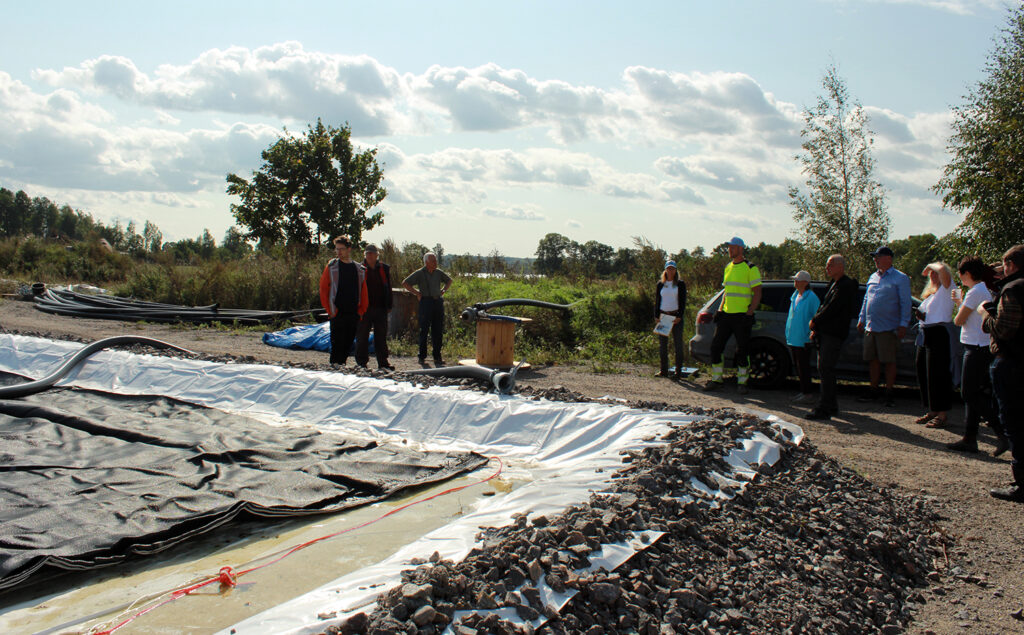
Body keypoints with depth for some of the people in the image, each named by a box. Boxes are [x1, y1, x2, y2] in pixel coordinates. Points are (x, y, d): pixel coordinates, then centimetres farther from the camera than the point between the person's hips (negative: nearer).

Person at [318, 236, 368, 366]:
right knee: (337, 343, -6)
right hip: (337, 314, -3)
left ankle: (342, 364, 21)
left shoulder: (359, 269, 10)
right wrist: (329, 310, -5)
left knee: (348, 343, 8)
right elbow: (323, 288, 1)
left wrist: (361, 310, 5)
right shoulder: (331, 266, 2)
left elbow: (363, 292, 14)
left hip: (353, 314, 3)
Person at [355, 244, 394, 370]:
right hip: (364, 308, -2)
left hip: (380, 308, 2)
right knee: (362, 336, 3)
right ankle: (361, 362, 11)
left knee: (381, 336, 7)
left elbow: (388, 288, 11)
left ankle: (383, 363, 14)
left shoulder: (384, 269, 8)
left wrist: (388, 306, 5)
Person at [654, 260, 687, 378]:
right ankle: (663, 370, 11)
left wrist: (679, 316, -12)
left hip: (676, 316, -3)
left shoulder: (680, 284, 3)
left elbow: (683, 302, -1)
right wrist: (656, 316, 1)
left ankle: (678, 371, 4)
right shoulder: (660, 284, 11)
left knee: (678, 343, -1)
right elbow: (657, 301, 12)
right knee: (662, 343, 4)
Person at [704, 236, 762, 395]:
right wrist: (720, 309, 11)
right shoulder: (728, 267, 14)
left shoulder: (750, 268, -7)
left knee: (742, 351, 0)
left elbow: (757, 293, -9)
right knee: (716, 346, 3)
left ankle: (741, 383, 12)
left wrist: (749, 313, -17)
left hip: (742, 316, -6)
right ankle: (716, 380, 13)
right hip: (726, 315, 6)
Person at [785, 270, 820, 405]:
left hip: (803, 339, -8)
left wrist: (811, 336, -17)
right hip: (793, 338, 9)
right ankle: (803, 391, 22)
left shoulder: (811, 298, -12)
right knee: (798, 367, 13)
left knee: (803, 367, -4)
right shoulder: (795, 296, 13)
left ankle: (807, 394, 3)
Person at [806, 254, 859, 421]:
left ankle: (824, 409, -9)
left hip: (834, 335, -10)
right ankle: (831, 405, 23)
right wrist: (816, 328, 11)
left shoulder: (846, 285, -13)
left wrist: (815, 321, -8)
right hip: (824, 332, 10)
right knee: (825, 370, 13)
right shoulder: (834, 283, 19)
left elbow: (832, 308, -19)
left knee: (825, 370, -11)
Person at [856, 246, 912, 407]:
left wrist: (903, 324, -12)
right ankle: (874, 391, 17)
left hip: (888, 328, -6)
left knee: (889, 361, -1)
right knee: (873, 360, 9)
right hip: (870, 327, 6)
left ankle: (888, 394, 7)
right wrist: (861, 319, 18)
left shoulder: (900, 278, -3)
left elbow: (905, 303, -7)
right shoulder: (873, 277, 15)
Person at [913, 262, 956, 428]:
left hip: (938, 335, -9)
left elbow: (943, 269, -24)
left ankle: (942, 415, -4)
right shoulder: (930, 293, 21)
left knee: (937, 376, -9)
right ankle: (932, 412, 20)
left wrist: (931, 265, -5)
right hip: (925, 335, 9)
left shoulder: (946, 289, -4)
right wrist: (920, 315, 9)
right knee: (923, 374, 10)